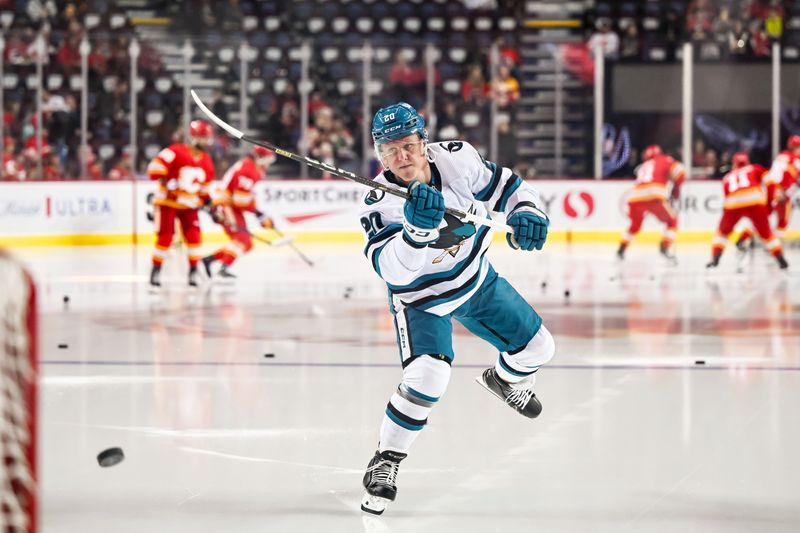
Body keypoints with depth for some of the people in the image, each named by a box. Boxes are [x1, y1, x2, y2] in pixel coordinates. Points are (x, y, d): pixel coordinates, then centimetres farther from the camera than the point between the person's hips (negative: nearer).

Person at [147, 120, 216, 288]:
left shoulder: (206, 162, 5)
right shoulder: (176, 152, -17)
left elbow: (205, 187, 16)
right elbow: (155, 166, -22)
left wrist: (210, 204, 8)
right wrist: (166, 181, -30)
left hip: (189, 205, 5)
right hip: (168, 202, -5)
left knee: (194, 236, -7)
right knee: (165, 237, -6)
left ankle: (193, 272, 1)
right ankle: (155, 271, 8)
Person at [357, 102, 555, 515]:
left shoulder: (456, 159, -21)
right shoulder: (379, 204, -30)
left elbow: (504, 185, -5)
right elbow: (393, 269, -43)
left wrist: (525, 214, -24)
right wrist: (417, 229, -60)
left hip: (477, 279, 5)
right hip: (420, 297, -5)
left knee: (536, 347, 14)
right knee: (428, 376, -27)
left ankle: (504, 379, 51)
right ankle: (385, 461, -8)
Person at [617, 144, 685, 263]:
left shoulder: (643, 167, 35)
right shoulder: (664, 160, 18)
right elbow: (679, 171, 1)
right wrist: (676, 187, 12)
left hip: (635, 198, 5)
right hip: (653, 196, -5)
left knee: (635, 225, 31)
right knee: (672, 221, 13)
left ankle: (621, 249, 23)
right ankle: (664, 247, -5)